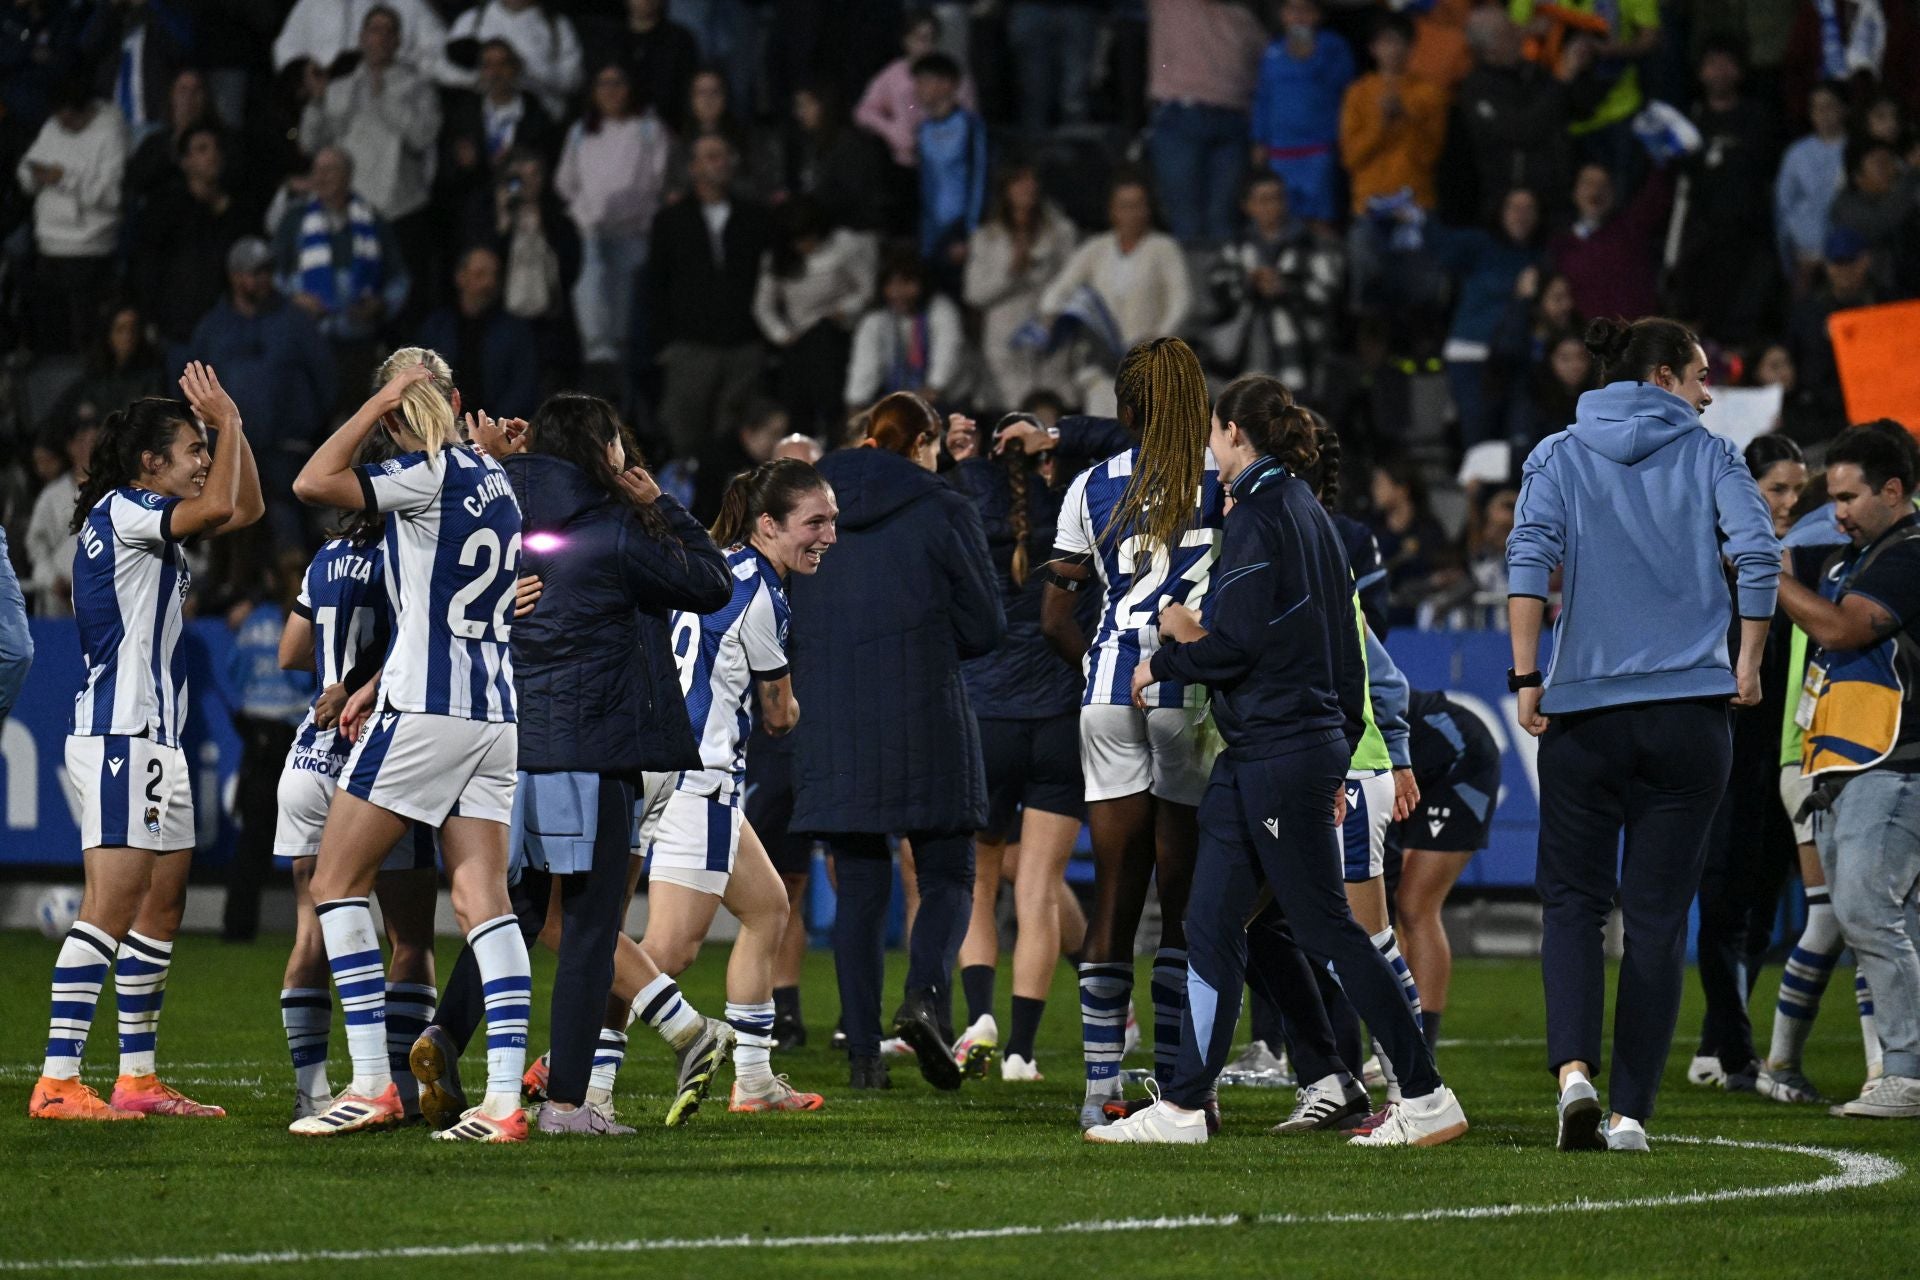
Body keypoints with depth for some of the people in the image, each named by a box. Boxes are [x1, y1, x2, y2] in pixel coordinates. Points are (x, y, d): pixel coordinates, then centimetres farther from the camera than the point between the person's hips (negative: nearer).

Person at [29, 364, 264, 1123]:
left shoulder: (150, 522, 17)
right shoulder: (121, 512, -11)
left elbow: (244, 510, 25)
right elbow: (220, 504, -25)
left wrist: (229, 422, 14)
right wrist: (228, 423, -10)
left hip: (154, 739, 10)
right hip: (120, 739, -10)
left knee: (163, 903, 12)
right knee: (112, 906, -14)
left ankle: (137, 1075, 17)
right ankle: (57, 1082, -18)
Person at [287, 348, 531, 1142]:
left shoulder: (430, 476, -11)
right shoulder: (494, 480, 14)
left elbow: (313, 483, -18)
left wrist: (381, 401, -10)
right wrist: (380, 685, 24)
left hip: (426, 711, -8)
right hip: (496, 711, 8)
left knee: (336, 882, 2)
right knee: (483, 901, 3)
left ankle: (372, 1084, -4)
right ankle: (504, 1099, -6)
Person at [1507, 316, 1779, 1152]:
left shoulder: (1557, 457, 7)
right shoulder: (1708, 457, 5)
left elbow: (1529, 559, -7)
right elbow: (1758, 551, -9)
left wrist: (1527, 679, -9)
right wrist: (1748, 664, 1)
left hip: (1584, 708, 1)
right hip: (1690, 707, -1)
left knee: (1572, 900, 8)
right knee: (1659, 914, 5)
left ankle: (1573, 1068, -16)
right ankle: (1630, 1112, 1)